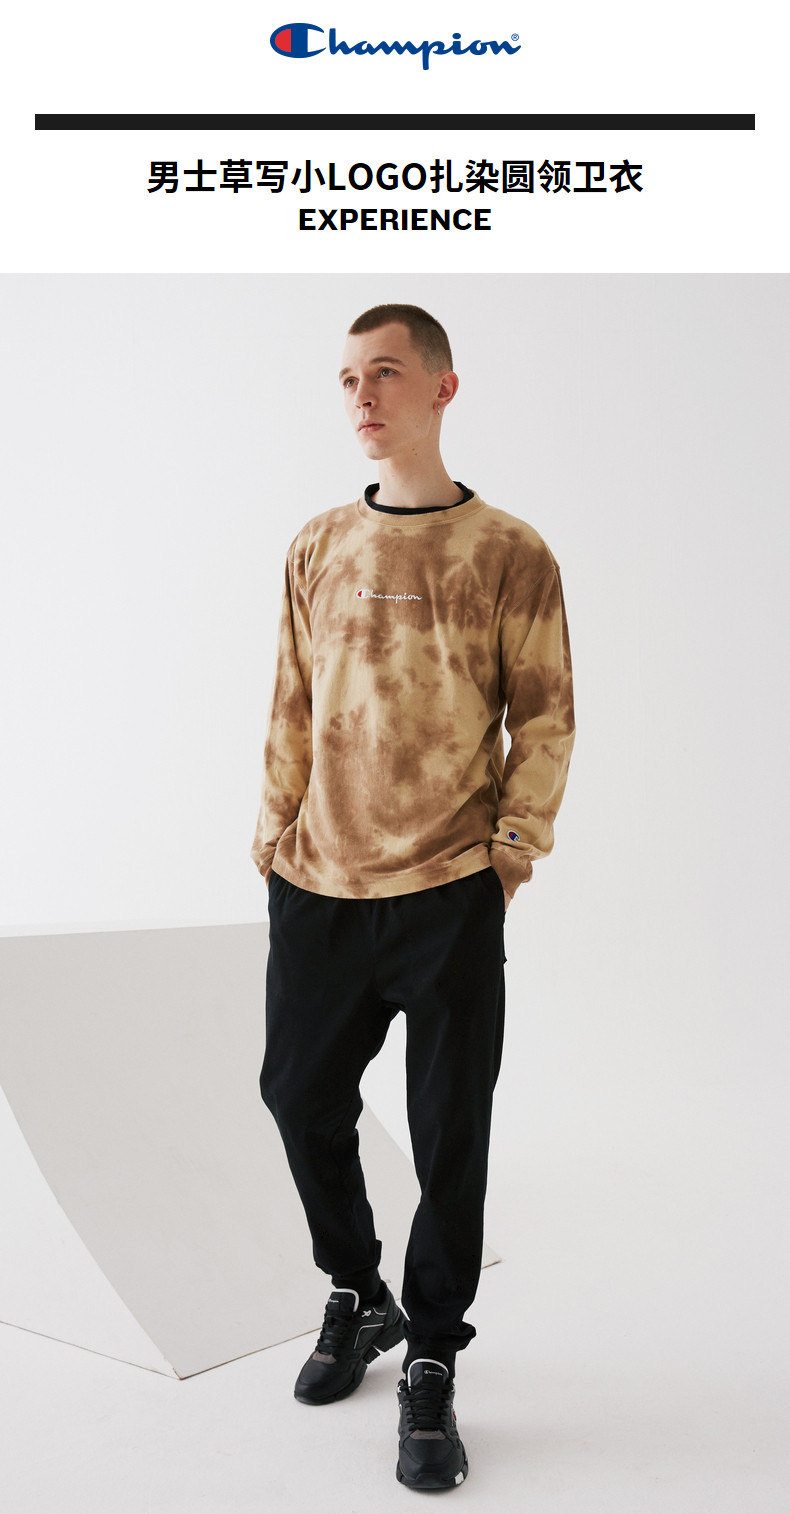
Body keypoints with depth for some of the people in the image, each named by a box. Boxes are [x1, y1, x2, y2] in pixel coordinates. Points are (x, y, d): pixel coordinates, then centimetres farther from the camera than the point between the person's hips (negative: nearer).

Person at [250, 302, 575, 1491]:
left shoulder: (509, 554, -3)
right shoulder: (317, 548, 8)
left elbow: (546, 720, -1)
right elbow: (292, 706, 12)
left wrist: (514, 850, -6)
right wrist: (276, 835, 9)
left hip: (450, 899, -4)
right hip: (317, 890, 4)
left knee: (450, 1133, 4)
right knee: (302, 1096, 13)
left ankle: (431, 1362, 24)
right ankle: (358, 1297, 38)